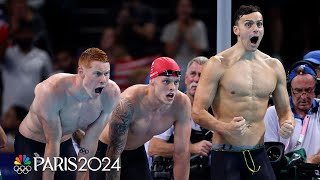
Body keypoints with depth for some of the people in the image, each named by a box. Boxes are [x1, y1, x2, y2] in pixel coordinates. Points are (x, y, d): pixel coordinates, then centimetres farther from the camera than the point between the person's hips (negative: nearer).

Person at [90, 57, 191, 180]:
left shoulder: (182, 104, -23)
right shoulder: (128, 102, -35)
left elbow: (181, 154, -17)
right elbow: (114, 153, -30)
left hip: (136, 151, 4)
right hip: (104, 150, -4)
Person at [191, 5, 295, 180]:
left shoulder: (274, 66, 9)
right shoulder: (218, 64, -6)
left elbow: (284, 111, 18)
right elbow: (197, 112, -10)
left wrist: (288, 124, -6)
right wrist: (225, 127, -28)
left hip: (258, 154, 4)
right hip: (225, 154, -4)